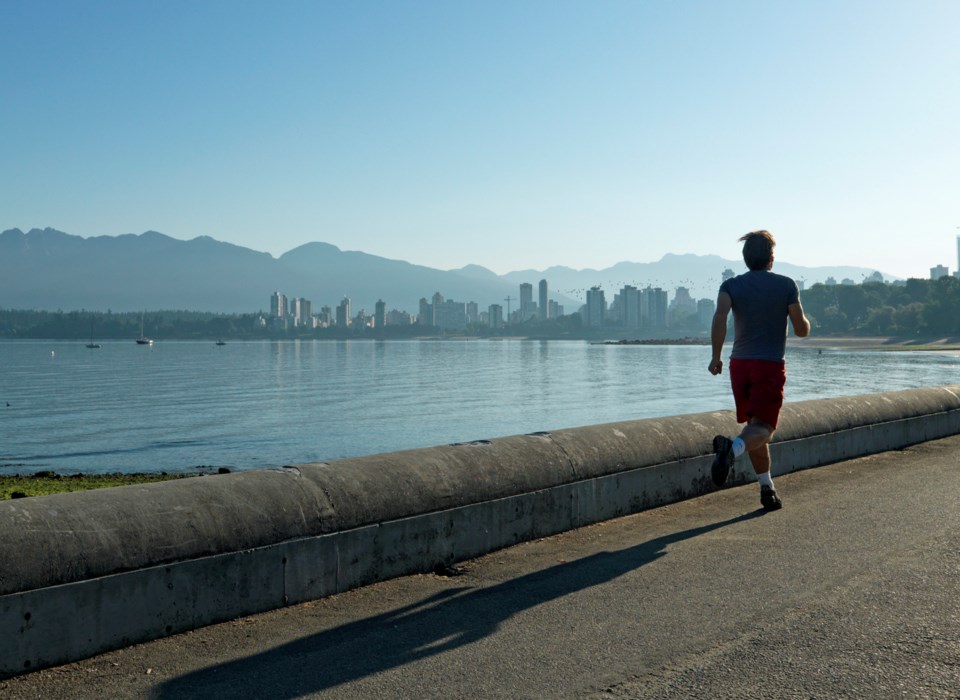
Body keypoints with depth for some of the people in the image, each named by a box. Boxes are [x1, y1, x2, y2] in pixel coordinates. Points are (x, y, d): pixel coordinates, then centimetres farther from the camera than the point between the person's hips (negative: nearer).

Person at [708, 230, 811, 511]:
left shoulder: (731, 285, 5)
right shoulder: (786, 285, 1)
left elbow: (720, 317, -15)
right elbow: (802, 330, 0)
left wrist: (716, 356, -10)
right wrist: (805, 319, 23)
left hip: (739, 364, 4)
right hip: (771, 365, -3)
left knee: (755, 424, 16)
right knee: (762, 428, -11)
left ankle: (767, 488, 19)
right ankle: (732, 447, -44)